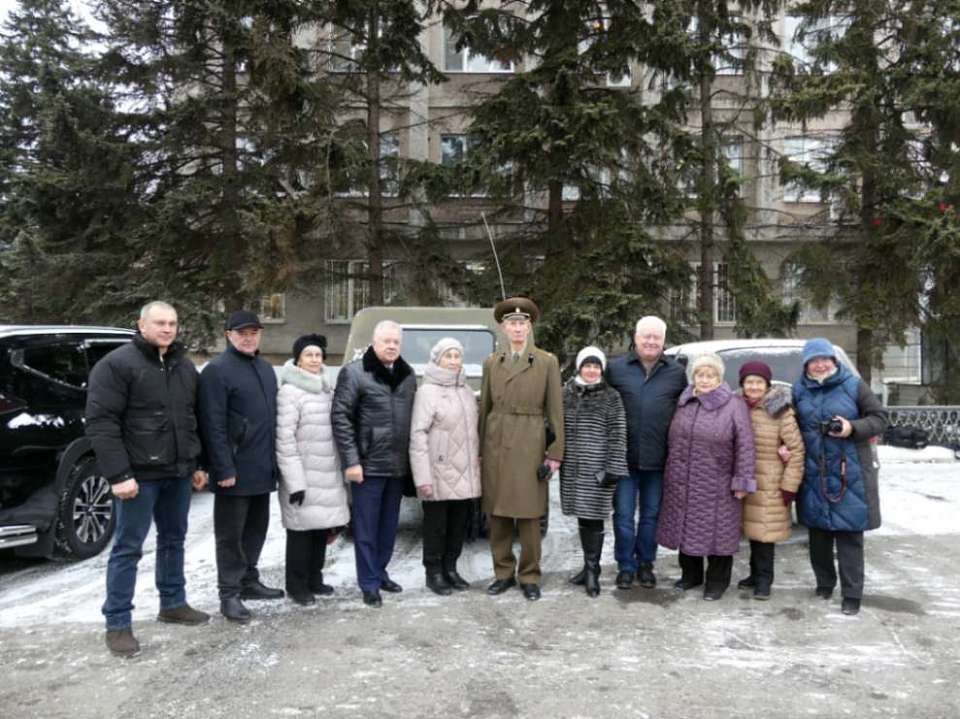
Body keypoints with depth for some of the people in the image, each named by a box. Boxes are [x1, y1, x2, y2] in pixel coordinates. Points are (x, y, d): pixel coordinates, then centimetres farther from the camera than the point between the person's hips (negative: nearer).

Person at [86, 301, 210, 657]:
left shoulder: (185, 366, 12)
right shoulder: (117, 364, -10)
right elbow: (100, 421, -15)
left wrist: (196, 464, 14)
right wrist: (118, 474, -20)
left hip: (178, 472, 7)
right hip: (140, 473, -6)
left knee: (173, 540, 16)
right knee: (128, 547, 0)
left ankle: (173, 604, 31)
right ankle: (117, 624, 9)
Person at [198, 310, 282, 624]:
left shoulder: (265, 368, 14)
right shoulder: (217, 370, -11)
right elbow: (214, 425, -17)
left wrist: (273, 459, 14)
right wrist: (224, 468, -21)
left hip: (262, 467, 8)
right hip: (235, 469, -8)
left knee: (256, 528, 16)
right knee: (230, 533, 2)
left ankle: (249, 581, 30)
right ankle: (229, 593, 10)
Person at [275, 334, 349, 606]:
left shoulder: (327, 390, 13)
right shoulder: (289, 392, -10)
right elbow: (284, 440, -15)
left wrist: (342, 471, 15)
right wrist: (295, 481, -20)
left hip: (329, 475, 7)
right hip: (304, 476, -7)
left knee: (323, 528, 12)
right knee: (302, 530, 1)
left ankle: (314, 579, 27)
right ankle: (297, 585, 15)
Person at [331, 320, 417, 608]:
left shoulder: (408, 375, 11)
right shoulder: (354, 373, -7)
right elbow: (340, 417, -10)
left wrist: (412, 458, 9)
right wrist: (351, 460, -14)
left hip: (398, 465, 6)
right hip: (368, 464, -5)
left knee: (389, 525, 15)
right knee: (366, 527, 3)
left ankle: (380, 572, 31)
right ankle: (369, 584, 13)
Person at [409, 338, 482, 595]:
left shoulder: (466, 391, 13)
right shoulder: (427, 391, -8)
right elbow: (418, 435, -13)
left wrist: (477, 462, 13)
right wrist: (423, 476, -18)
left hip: (466, 472, 6)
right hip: (439, 472, -6)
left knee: (459, 523, 12)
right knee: (436, 524, 4)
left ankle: (450, 568, 27)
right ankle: (434, 573, 17)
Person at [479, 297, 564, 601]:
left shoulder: (547, 362, 1)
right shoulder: (491, 362, 9)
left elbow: (555, 411, 0)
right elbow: (484, 408, 11)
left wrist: (555, 453, -5)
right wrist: (479, 450, 7)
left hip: (529, 445, -3)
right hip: (495, 444, 3)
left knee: (528, 515, 1)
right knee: (497, 513, 7)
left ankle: (530, 577, 15)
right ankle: (503, 573, 21)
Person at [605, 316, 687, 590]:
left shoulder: (676, 372, 4)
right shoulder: (616, 368, 0)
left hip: (658, 458, 1)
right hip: (624, 456, -1)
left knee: (651, 514, 13)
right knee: (624, 515, 5)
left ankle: (645, 564, 28)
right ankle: (626, 565, 20)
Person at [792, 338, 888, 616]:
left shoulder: (853, 385, -2)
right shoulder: (799, 390, 6)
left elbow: (880, 418, 1)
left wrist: (853, 428, -16)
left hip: (849, 473, -3)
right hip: (813, 474, 3)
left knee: (849, 535, 0)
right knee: (818, 532, 12)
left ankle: (852, 594, 9)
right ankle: (824, 582, 28)